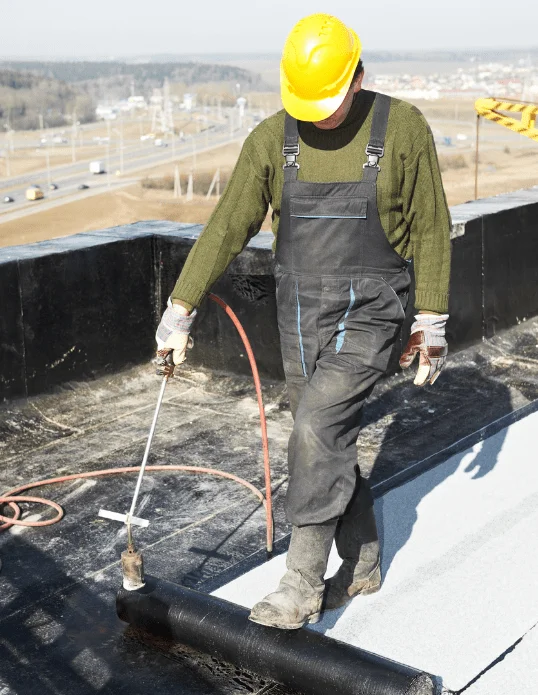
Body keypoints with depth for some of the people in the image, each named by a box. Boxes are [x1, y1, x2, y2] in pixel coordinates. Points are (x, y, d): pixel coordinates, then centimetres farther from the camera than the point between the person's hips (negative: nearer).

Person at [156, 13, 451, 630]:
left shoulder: (402, 128, -7)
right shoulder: (272, 138, -1)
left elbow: (430, 229, -2)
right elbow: (228, 226, 0)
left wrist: (431, 321, -3)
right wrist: (180, 308, -3)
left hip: (368, 317, -4)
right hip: (299, 318, 4)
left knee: (316, 427, -18)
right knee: (327, 444, 10)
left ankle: (302, 586, -6)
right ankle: (362, 566, 30)